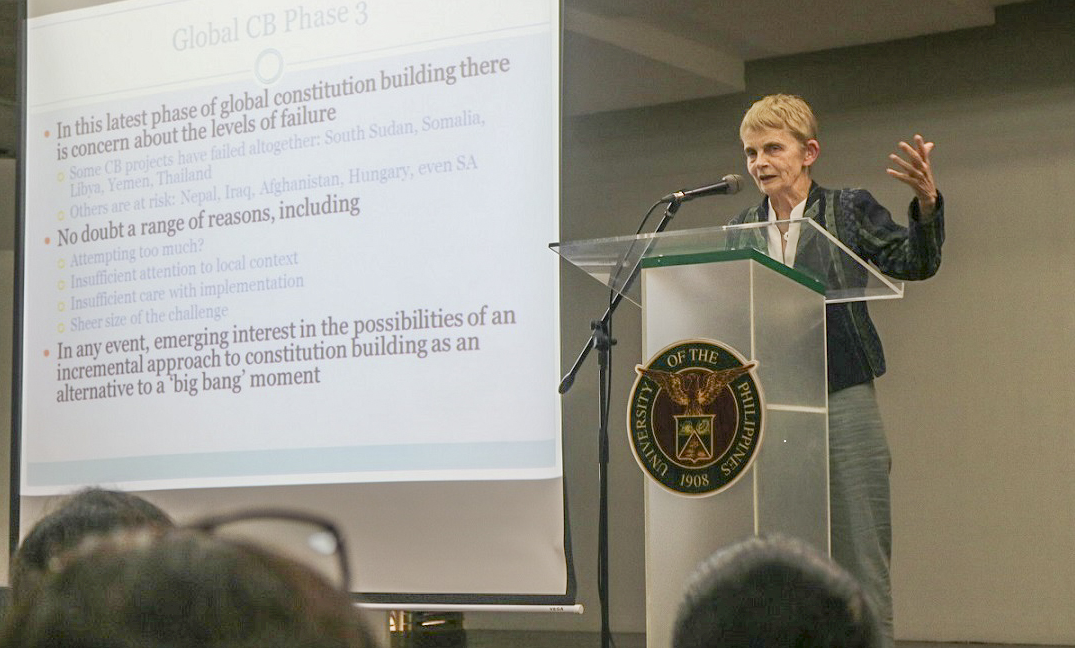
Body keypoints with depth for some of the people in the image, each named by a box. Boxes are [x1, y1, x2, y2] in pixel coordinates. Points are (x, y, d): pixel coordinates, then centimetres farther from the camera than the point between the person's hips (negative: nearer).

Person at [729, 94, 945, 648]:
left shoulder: (850, 210, 3)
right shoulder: (742, 229, 13)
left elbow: (913, 263, -9)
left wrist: (926, 204, -26)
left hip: (842, 404, -3)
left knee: (858, 551, -2)